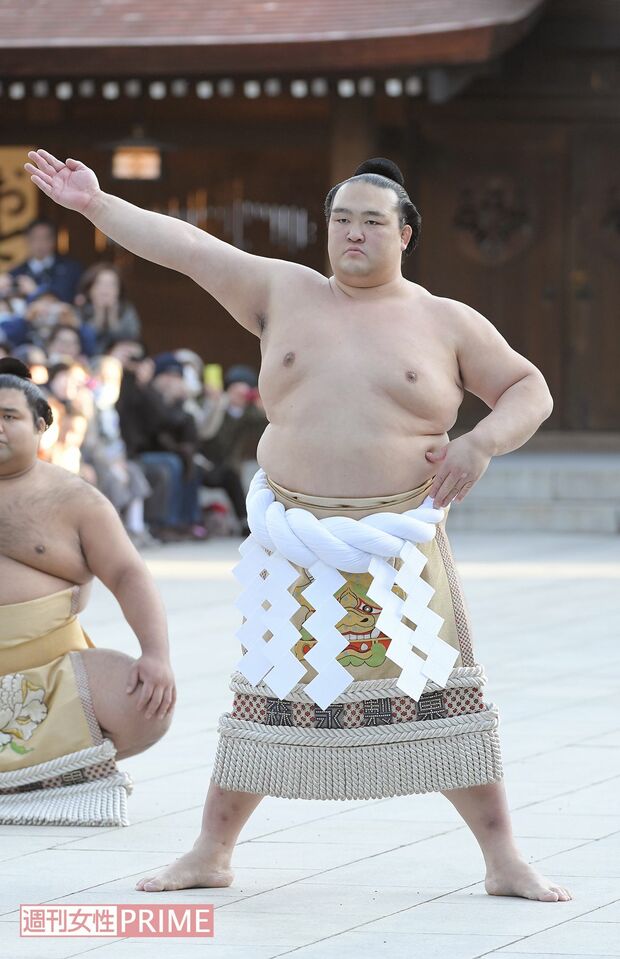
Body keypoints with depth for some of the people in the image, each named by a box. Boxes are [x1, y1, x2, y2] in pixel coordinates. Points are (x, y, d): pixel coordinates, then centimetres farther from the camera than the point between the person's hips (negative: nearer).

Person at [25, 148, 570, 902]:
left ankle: (504, 861, 1)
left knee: (442, 700, -4)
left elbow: (529, 390, 8)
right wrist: (96, 205, 5)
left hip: (399, 548, -2)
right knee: (267, 698, 8)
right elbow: (187, 248, 8)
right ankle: (210, 853, 19)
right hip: (297, 548, 2)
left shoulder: (446, 323, 4)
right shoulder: (285, 295, 9)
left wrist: (482, 443, -10)